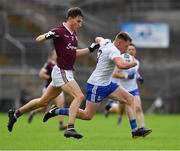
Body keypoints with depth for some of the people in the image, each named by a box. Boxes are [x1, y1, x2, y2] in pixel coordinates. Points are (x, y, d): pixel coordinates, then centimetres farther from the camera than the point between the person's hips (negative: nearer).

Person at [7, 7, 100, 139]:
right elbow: (38, 39, -13)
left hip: (67, 72, 9)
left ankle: (15, 113, 31)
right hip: (62, 72, -9)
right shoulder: (60, 31, -13)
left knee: (44, 101, 17)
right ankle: (70, 128, -27)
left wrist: (91, 49, 16)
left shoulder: (73, 34, 12)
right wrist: (47, 36, -34)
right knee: (79, 96, -22)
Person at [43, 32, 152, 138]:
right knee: (87, 115, -4)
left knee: (130, 99, 1)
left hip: (107, 84, 11)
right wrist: (133, 63, -22)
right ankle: (56, 111, 9)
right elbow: (121, 65, -40)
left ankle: (135, 130, -2)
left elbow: (98, 39, 30)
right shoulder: (114, 51, -22)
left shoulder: (106, 42, 7)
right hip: (97, 85, -11)